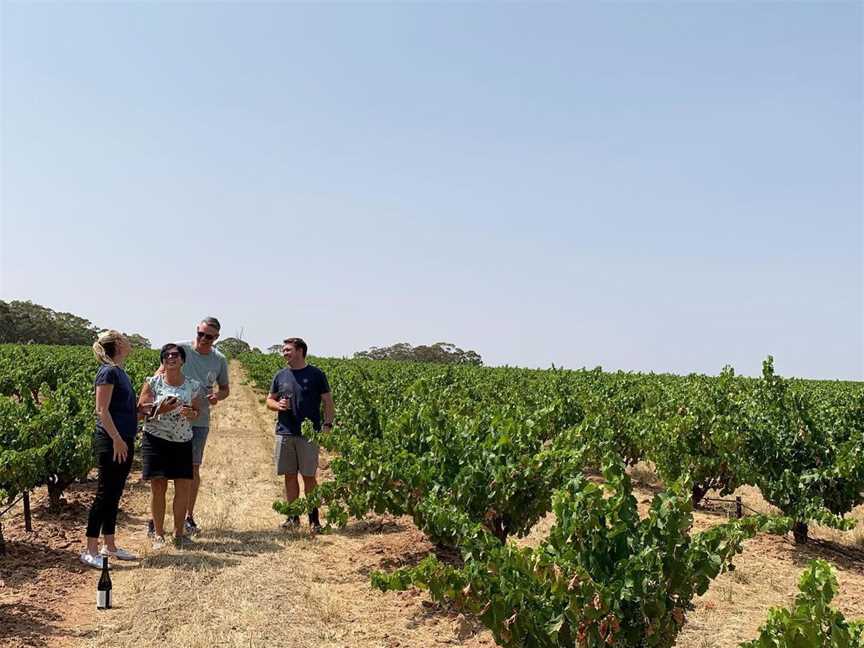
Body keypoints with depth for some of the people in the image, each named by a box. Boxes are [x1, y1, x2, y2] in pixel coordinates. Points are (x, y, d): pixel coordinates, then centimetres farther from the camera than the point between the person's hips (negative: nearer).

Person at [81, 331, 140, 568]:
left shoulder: (120, 371, 15)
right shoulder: (108, 372, -13)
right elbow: (102, 410, -18)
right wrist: (116, 439, -22)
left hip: (123, 442, 9)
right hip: (111, 443, -9)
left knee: (114, 495, 14)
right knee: (105, 495, -6)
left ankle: (110, 546, 22)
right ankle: (90, 551, 0)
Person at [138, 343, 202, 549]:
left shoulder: (193, 386, 3)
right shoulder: (153, 383, -2)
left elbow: (197, 412, 12)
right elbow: (141, 409, -2)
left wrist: (191, 414, -11)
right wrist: (160, 410, -20)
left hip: (183, 442, 2)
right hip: (156, 439, -2)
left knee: (184, 487, -2)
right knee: (158, 486, -1)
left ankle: (178, 532, 14)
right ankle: (158, 534, 12)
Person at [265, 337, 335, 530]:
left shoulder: (316, 374, 1)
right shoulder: (280, 376, 10)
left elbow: (328, 402, 2)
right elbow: (269, 400, 18)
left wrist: (328, 424, -10)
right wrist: (277, 405, -5)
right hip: (285, 433, 4)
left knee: (309, 476, -1)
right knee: (290, 476, 7)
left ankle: (314, 518, 9)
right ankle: (293, 516, 17)